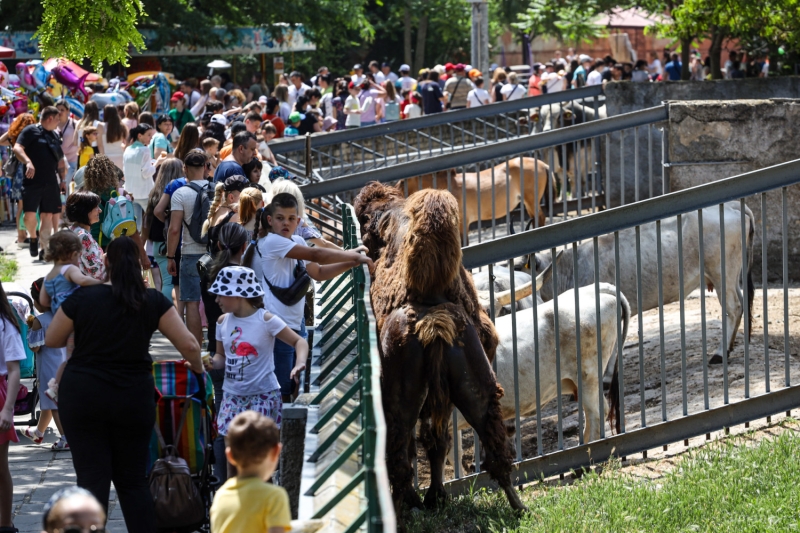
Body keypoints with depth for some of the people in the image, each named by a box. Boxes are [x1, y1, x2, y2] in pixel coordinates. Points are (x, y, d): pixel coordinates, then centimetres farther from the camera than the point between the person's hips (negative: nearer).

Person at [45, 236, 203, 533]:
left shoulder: (82, 299, -6)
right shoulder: (153, 302, -3)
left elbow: (51, 341, 7)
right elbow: (188, 345, -5)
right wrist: (197, 369, 15)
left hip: (83, 397, -1)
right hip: (133, 399, 1)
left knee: (92, 478, 1)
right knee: (133, 480, 13)